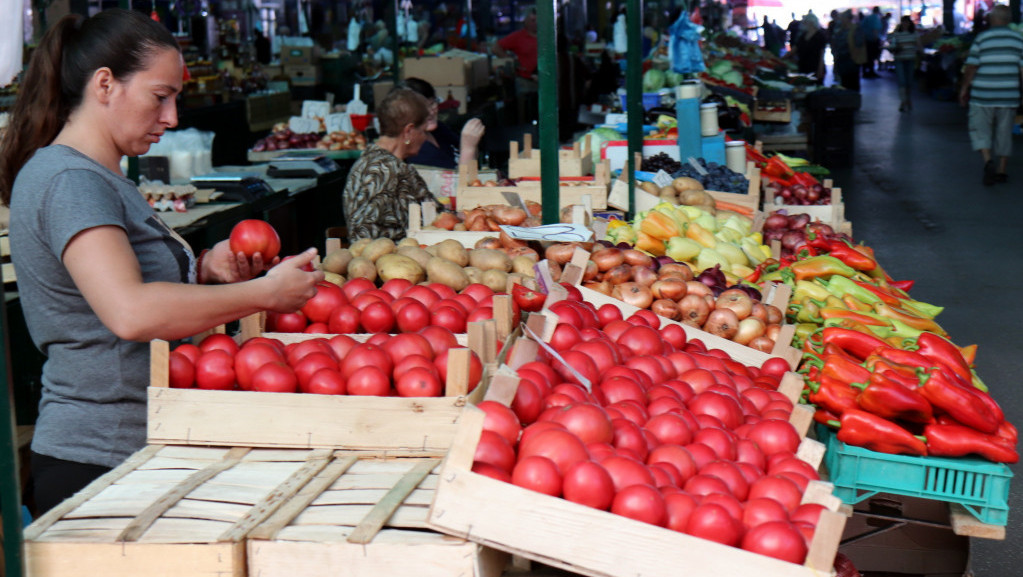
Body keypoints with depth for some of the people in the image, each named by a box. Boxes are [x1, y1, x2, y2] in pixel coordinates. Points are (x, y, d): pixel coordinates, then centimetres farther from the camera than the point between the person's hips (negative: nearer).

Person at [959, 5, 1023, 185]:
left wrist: (964, 89, 6)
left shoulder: (981, 39, -6)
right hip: (1008, 96, 3)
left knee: (980, 130, 6)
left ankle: (988, 162, -16)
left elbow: (971, 67, -6)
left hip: (982, 96, -3)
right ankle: (1001, 171, 16)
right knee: (1004, 132, 12)